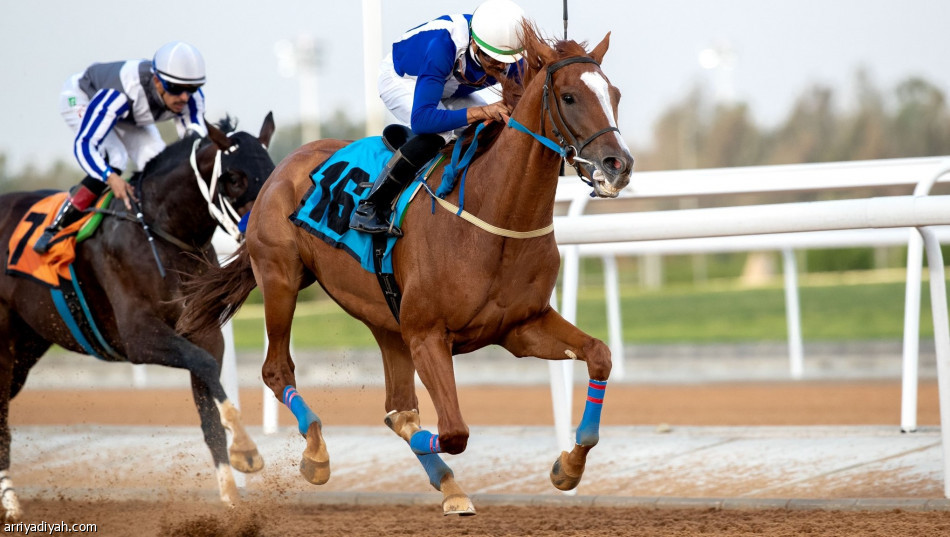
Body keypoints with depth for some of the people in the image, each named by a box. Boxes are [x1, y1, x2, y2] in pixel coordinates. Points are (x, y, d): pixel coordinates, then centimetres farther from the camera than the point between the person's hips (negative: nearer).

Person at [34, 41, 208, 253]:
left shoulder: (190, 97, -29)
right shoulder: (122, 93, -46)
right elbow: (83, 144, -46)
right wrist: (110, 178, -63)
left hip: (129, 116, 6)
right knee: (114, 159, -29)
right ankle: (55, 229, -21)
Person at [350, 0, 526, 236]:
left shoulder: (512, 59, -27)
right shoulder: (442, 48, -44)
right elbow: (421, 119, -49)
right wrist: (479, 112, -56)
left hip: (450, 90, 7)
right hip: (401, 80, -7)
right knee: (437, 131, -33)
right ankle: (370, 207, -26)